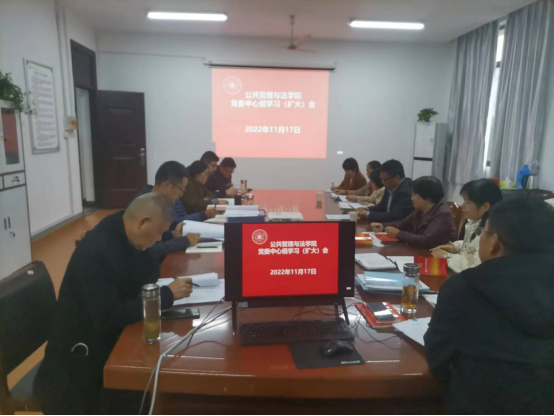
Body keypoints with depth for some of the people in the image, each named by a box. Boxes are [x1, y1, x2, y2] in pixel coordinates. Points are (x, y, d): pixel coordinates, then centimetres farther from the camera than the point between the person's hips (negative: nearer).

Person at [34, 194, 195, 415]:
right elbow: (110, 318, -32)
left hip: (109, 338, 8)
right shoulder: (96, 252, -29)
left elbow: (150, 271, 10)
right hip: (81, 354, -8)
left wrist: (165, 292, -12)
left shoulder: (126, 235, -4)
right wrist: (167, 295, -26)